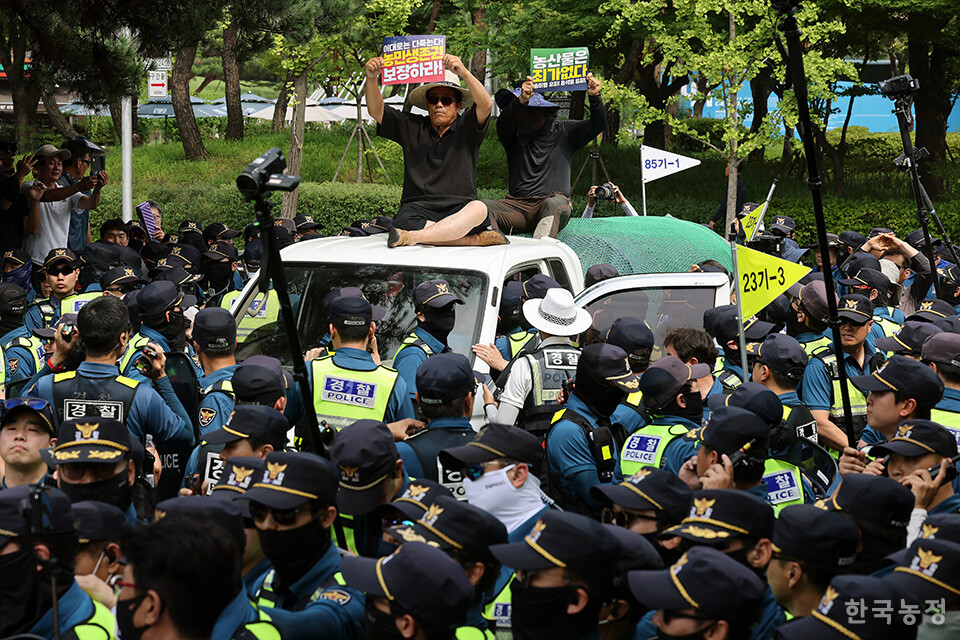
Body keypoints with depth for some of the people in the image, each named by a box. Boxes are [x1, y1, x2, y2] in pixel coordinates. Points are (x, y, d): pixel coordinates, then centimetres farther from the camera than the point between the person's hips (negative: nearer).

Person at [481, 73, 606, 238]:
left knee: (552, 204, -40)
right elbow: (503, 123, -6)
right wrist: (521, 101, -27)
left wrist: (594, 96, -16)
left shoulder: (564, 132, 15)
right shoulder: (514, 137, 17)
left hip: (553, 201, -2)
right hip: (518, 205, 2)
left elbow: (598, 125, 5)